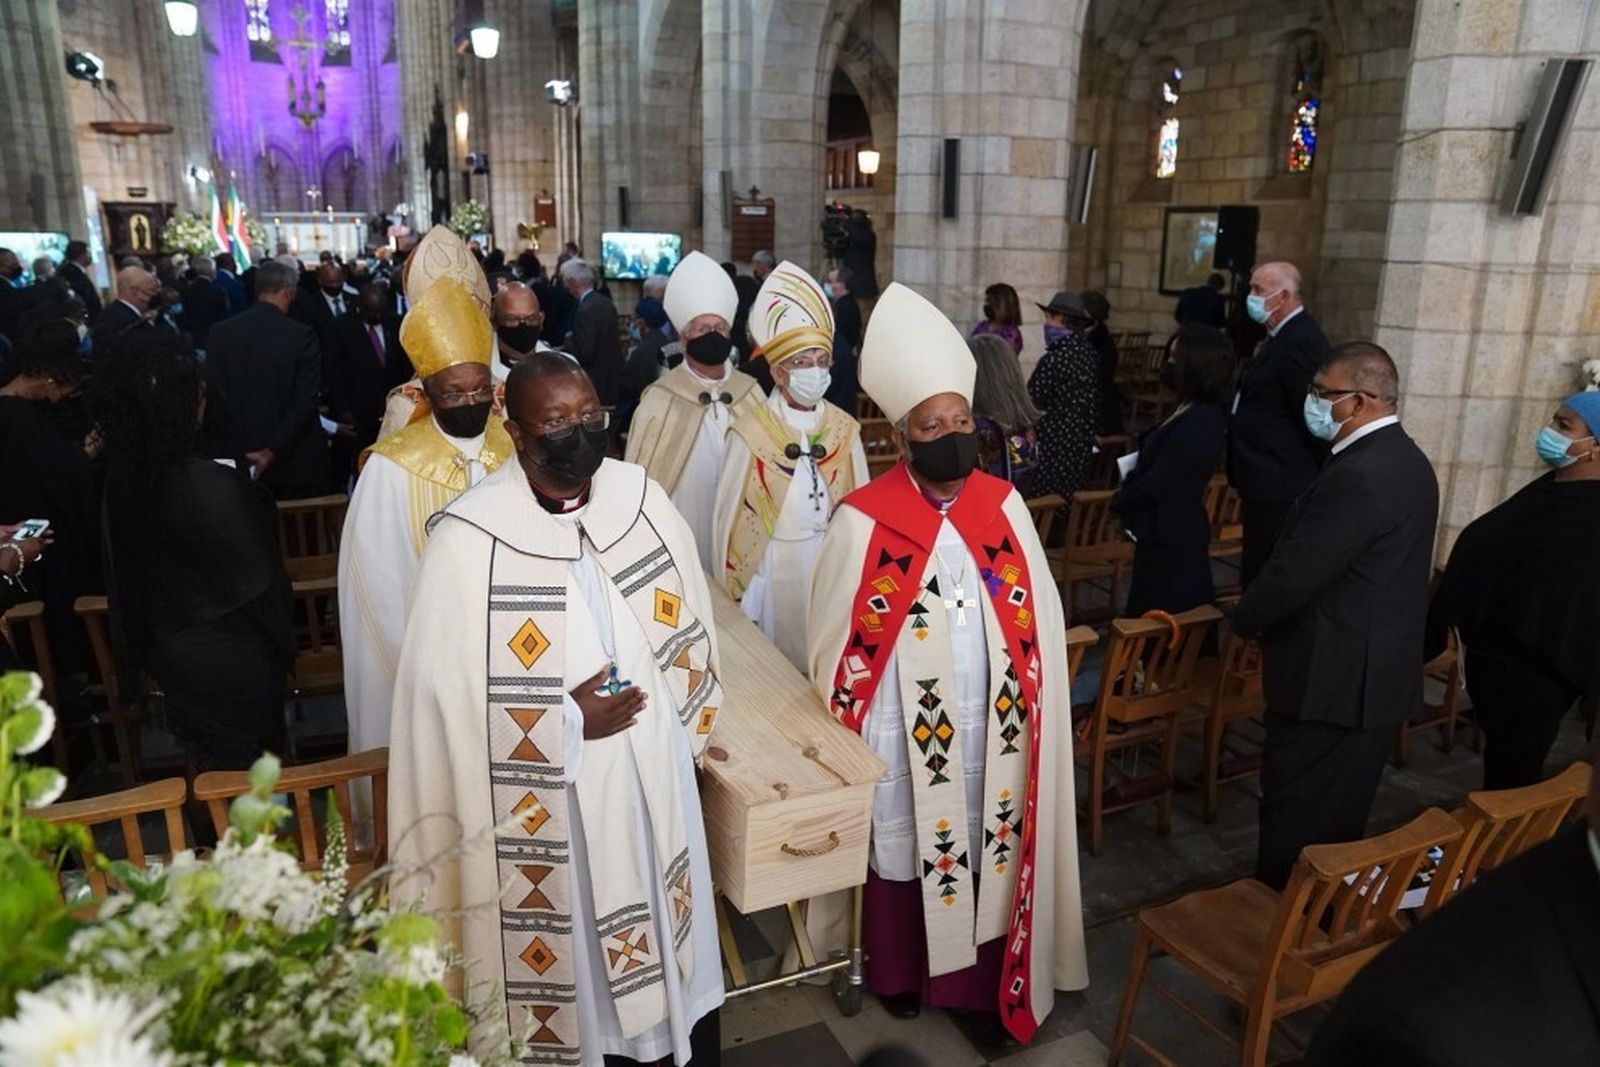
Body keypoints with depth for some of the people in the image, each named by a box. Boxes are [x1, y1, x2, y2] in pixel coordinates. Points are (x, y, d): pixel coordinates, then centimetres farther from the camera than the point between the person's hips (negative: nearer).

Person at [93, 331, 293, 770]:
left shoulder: (121, 477, -9)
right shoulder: (214, 485, -31)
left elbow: (123, 568, 3)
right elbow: (257, 578, -21)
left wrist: (143, 644, 17)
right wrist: (282, 640, -4)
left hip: (168, 649, 6)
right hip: (230, 657, -6)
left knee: (205, 762, 26)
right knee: (247, 768, 16)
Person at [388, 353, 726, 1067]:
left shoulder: (639, 496, -5)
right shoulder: (468, 541, -18)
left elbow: (688, 623, 8)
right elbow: (446, 695, -14)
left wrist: (679, 727, 9)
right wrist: (566, 721, -19)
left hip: (652, 777, 4)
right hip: (548, 800, -4)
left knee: (667, 937, 22)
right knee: (573, 954, 15)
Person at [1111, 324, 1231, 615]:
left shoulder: (1195, 424, -24)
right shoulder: (1200, 413, 8)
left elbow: (1156, 484, -21)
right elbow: (1157, 467, 12)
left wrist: (1120, 502, -4)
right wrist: (1128, 497, -2)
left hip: (1169, 537, -10)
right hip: (1176, 531, 10)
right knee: (1182, 619, 19)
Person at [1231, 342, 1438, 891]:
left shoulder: (1357, 475, -24)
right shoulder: (1408, 461, 8)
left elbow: (1293, 573, -23)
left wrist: (1243, 620, -5)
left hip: (1332, 676, -10)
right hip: (1377, 670, 10)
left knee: (1295, 815, 4)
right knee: (1340, 814, 21)